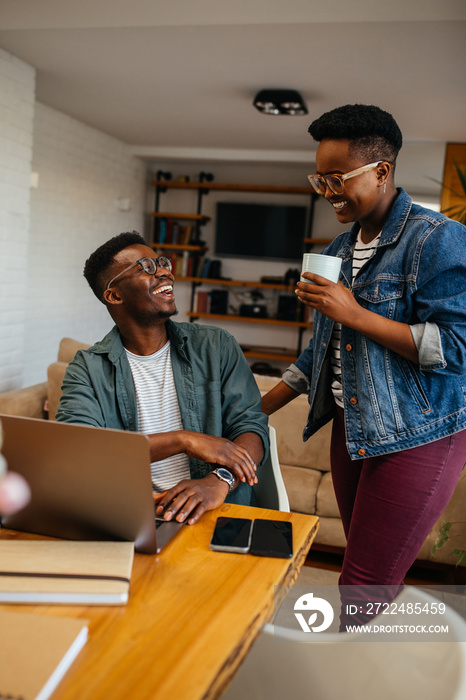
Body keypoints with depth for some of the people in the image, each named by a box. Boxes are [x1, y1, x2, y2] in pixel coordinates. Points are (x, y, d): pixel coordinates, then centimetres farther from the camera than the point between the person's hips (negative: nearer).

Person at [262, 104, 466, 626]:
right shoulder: (339, 251, 12)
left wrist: (355, 314, -21)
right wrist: (259, 410, 14)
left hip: (416, 437, -7)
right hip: (352, 427, 7)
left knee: (366, 584, -4)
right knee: (365, 565, 14)